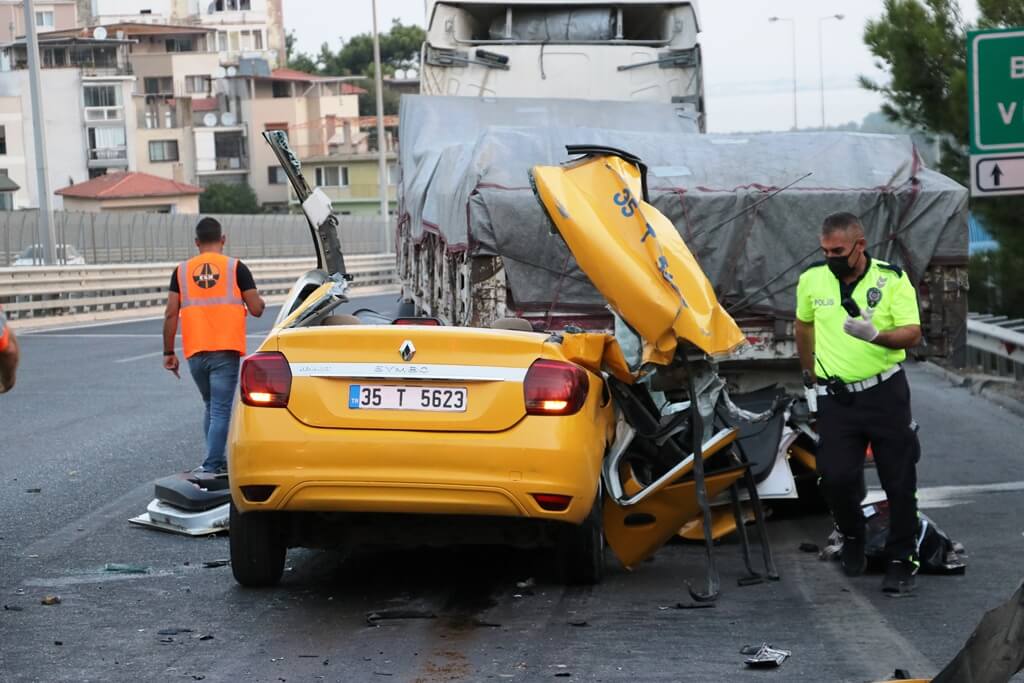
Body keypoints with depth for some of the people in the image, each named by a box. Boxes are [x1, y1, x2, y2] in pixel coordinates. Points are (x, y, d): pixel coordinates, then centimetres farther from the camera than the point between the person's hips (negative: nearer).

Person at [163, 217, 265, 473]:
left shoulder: (182, 271, 6)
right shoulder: (235, 268, -1)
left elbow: (171, 314, 1)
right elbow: (256, 309, -2)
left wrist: (168, 352, 7)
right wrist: (258, 299, 21)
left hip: (195, 353, 3)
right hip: (225, 350, -3)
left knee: (211, 407, 20)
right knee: (220, 410, -3)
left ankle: (218, 462, 22)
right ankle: (211, 466, -11)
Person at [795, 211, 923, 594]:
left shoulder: (893, 279, -8)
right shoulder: (811, 280, 1)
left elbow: (913, 334, -14)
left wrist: (876, 336, -32)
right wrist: (808, 369, 25)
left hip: (886, 392, -2)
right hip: (836, 398, 2)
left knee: (899, 482, 0)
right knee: (836, 478, -9)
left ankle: (901, 562, 13)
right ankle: (852, 538, 20)